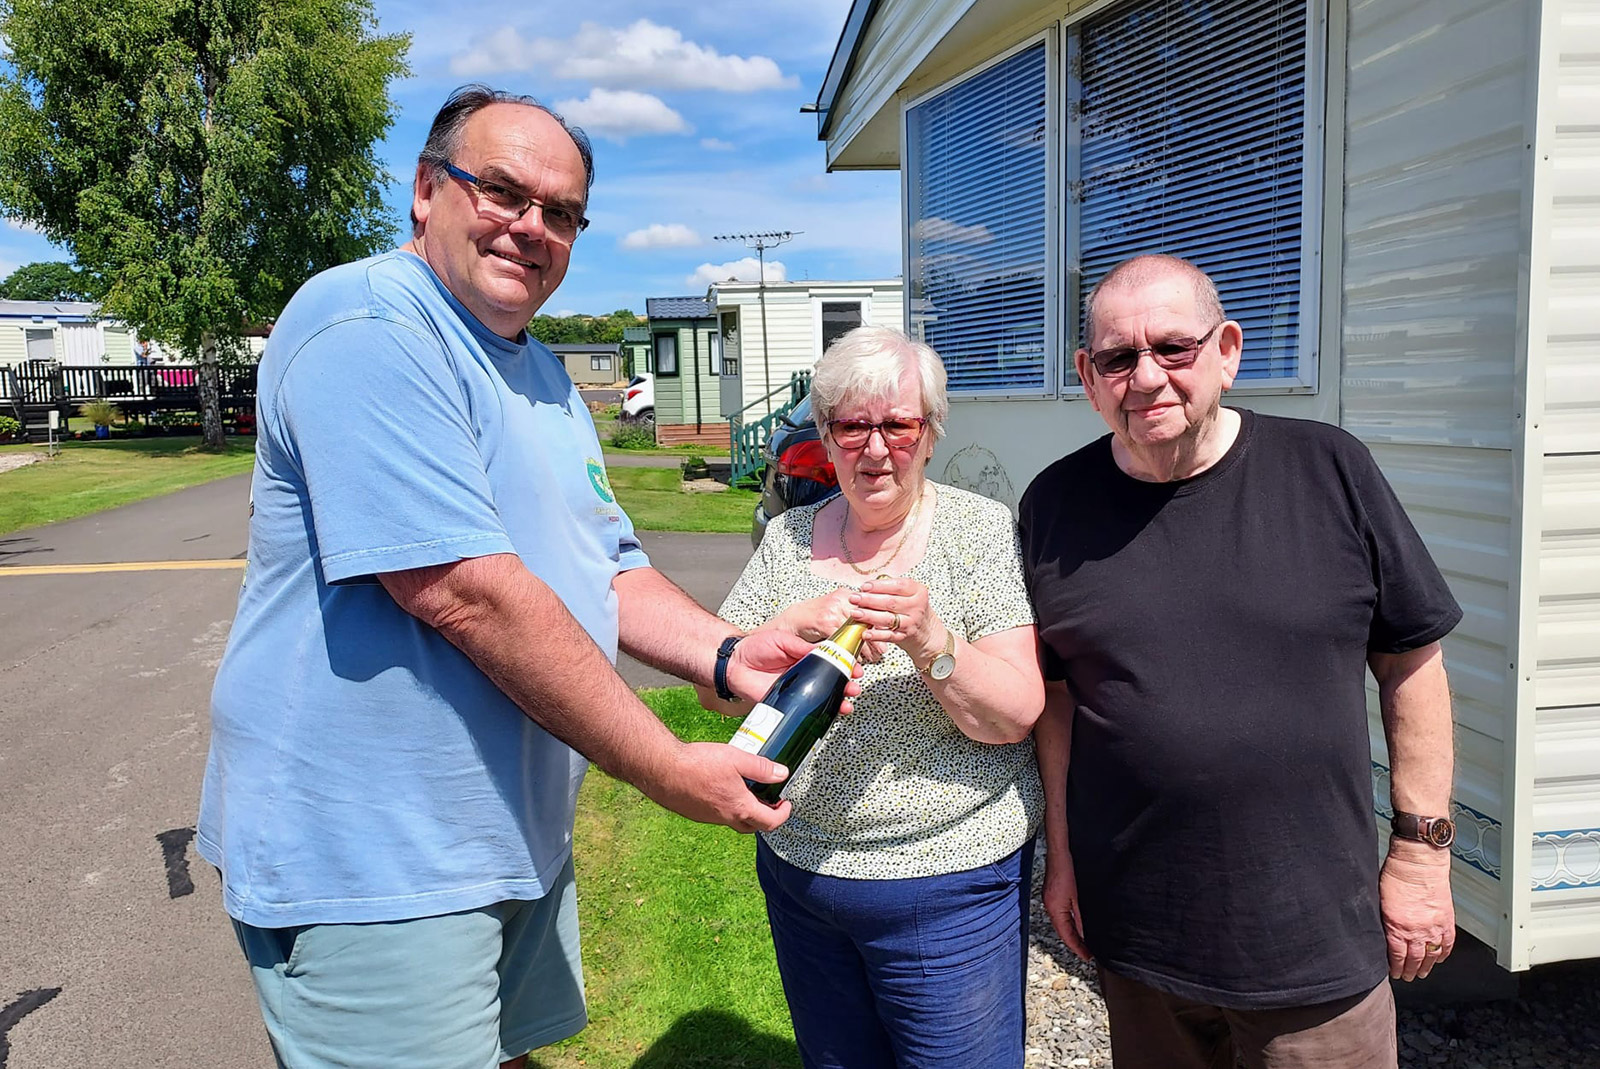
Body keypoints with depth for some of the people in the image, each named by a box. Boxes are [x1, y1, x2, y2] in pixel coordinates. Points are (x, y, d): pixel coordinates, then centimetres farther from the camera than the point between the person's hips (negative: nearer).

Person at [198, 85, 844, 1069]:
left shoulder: (546, 378, 12)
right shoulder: (368, 324, -19)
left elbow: (612, 571, 12)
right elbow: (461, 590, -28)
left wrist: (726, 656, -8)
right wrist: (669, 769, -22)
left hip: (518, 836, 9)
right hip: (371, 868, -9)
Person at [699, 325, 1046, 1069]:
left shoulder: (980, 529, -8)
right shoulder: (789, 537, 2)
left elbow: (1015, 716, -13)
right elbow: (715, 688, -3)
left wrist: (930, 640, -30)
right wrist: (796, 626, -21)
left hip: (949, 886, -3)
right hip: (799, 869, 4)